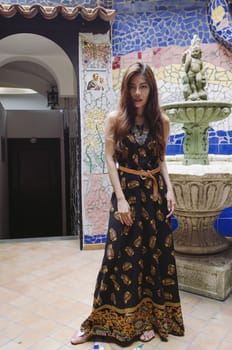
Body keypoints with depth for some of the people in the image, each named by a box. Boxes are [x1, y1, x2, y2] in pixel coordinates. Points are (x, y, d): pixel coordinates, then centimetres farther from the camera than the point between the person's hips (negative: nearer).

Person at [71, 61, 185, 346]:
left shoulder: (161, 121, 4)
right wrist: (121, 198, -12)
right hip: (127, 191, -2)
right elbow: (110, 159, -5)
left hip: (155, 193, 3)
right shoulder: (115, 119, -3)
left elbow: (161, 160, 10)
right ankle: (102, 322, 19)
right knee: (122, 256, 1)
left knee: (155, 255, 8)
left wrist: (169, 190, -5)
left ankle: (147, 318, 26)